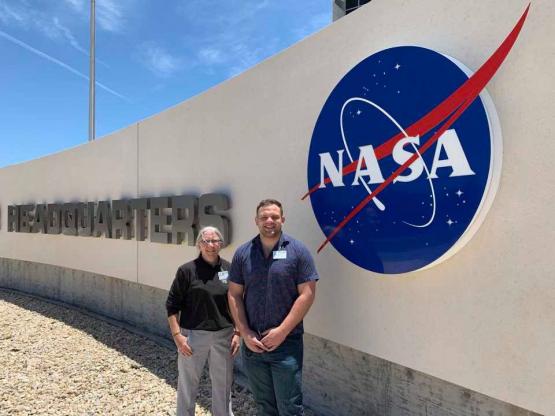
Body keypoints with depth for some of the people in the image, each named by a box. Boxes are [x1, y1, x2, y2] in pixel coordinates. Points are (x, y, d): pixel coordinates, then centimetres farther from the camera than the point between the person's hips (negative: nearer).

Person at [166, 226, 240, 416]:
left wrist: (237, 333, 3)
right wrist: (177, 335, -10)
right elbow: (172, 305, -5)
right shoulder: (187, 270, -8)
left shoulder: (229, 269, 1)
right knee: (187, 385, 13)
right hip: (193, 336, -2)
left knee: (223, 385, 16)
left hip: (223, 336, 3)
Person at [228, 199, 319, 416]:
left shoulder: (297, 251, -6)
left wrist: (282, 331, -14)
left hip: (287, 343, -3)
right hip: (252, 344, 4)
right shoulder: (243, 253, 3)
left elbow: (307, 294, -10)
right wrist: (245, 333, -5)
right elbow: (234, 295, 3)